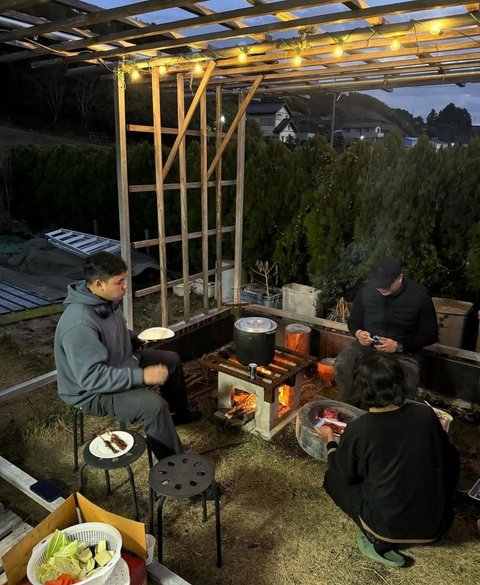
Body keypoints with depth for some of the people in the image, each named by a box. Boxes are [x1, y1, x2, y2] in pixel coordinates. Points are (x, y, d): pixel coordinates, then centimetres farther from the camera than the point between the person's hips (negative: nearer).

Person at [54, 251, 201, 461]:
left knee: (172, 360, 18)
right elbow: (91, 377, -36)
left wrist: (139, 338, 0)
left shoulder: (106, 299, -6)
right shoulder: (79, 324, -35)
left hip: (120, 363, 10)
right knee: (154, 404, -30)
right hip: (93, 392, -9)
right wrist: (142, 376, -36)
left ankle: (178, 413, 40)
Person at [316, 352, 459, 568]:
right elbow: (447, 458, 6)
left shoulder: (357, 431, -20)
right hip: (435, 527, 3)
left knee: (333, 478, 16)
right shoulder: (426, 414, -12)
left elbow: (344, 474, -2)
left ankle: (379, 541, 4)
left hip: (388, 526, -3)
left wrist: (330, 440, 15)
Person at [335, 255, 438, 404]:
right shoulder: (368, 289, -5)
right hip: (367, 345, 2)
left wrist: (398, 346, -18)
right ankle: (350, 406, -3)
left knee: (407, 380, -33)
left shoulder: (419, 295, -11)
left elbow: (430, 335, -5)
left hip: (403, 352, -2)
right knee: (342, 364, -26)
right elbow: (353, 322, 10)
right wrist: (358, 333, -15)